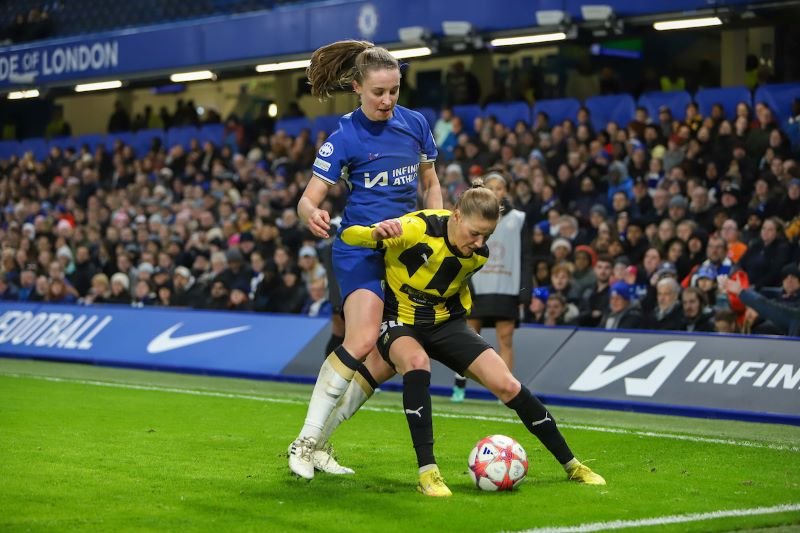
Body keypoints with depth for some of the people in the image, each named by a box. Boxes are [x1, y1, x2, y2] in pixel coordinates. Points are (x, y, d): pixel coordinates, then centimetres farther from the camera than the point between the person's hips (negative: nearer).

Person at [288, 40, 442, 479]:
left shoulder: (414, 124, 5)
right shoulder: (345, 136, -9)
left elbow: (429, 183, 18)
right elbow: (309, 199, -12)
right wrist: (312, 215, -35)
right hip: (360, 245, -6)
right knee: (362, 341, -25)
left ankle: (320, 435, 8)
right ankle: (306, 441, -19)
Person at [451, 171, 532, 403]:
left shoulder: (518, 219, 8)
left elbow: (526, 257, 7)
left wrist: (525, 292, 1)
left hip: (506, 290, 0)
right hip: (477, 288, 0)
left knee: (506, 339, -3)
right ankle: (459, 387, 8)